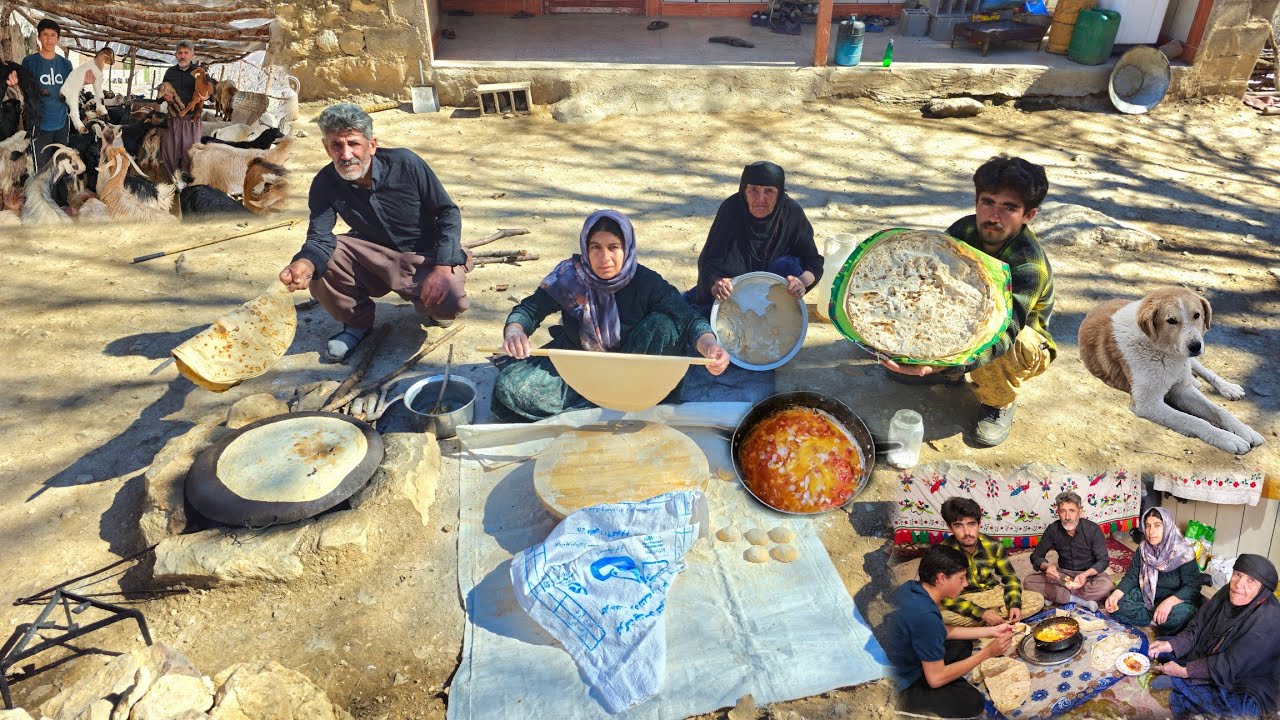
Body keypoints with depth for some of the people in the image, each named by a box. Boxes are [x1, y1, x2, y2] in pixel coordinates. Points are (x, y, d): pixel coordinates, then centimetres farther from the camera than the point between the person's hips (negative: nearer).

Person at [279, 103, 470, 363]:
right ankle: (357, 322, 6)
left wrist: (442, 267, -27)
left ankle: (426, 303, 9)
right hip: (374, 254, 3)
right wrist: (305, 264, -45)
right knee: (320, 264, -22)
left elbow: (448, 213, -14)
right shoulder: (326, 183, -11)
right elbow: (319, 238, -19)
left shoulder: (405, 163, -19)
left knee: (450, 301, -32)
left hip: (426, 254, -3)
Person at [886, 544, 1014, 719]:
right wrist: (988, 652, -16)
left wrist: (991, 631, 8)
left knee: (963, 645, 17)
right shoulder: (925, 615, -32)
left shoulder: (910, 587, -5)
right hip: (901, 689, -9)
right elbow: (936, 678, -23)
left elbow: (941, 632, 12)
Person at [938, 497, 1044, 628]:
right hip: (964, 601, -4)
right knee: (942, 616, -37)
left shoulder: (993, 545, -8)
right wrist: (981, 613, -31)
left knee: (1037, 600, -9)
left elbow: (1010, 577, 5)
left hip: (994, 594, 5)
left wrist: (1015, 605, -15)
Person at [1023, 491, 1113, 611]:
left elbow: (1103, 560, -14)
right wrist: (1046, 566, -29)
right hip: (1063, 573, 2)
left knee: (1107, 585, -36)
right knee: (1029, 582, -23)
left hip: (1089, 573, -2)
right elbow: (1036, 556, -4)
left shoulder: (1093, 529, -15)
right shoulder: (1053, 529, -10)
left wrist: (1085, 574, -35)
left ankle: (1054, 596, -24)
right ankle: (1081, 601, -24)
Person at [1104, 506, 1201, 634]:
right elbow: (1131, 576, -2)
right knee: (1115, 605, -18)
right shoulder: (1143, 549, -3)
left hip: (1176, 598, -4)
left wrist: (1169, 602, -39)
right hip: (1146, 596, 4)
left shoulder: (1183, 552, -18)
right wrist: (1116, 594, -21)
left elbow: (1192, 586, -22)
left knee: (1181, 614, -38)